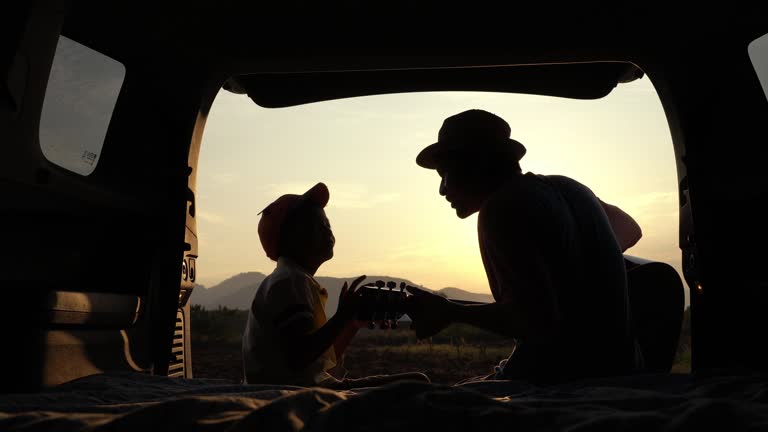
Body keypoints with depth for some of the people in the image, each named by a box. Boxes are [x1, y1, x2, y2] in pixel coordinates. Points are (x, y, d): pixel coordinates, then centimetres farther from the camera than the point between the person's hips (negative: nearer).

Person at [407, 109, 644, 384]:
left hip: (558, 379, -9)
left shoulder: (501, 208, -16)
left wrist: (450, 313, -15)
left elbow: (537, 321, -26)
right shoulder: (564, 186, 10)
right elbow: (630, 230, 29)